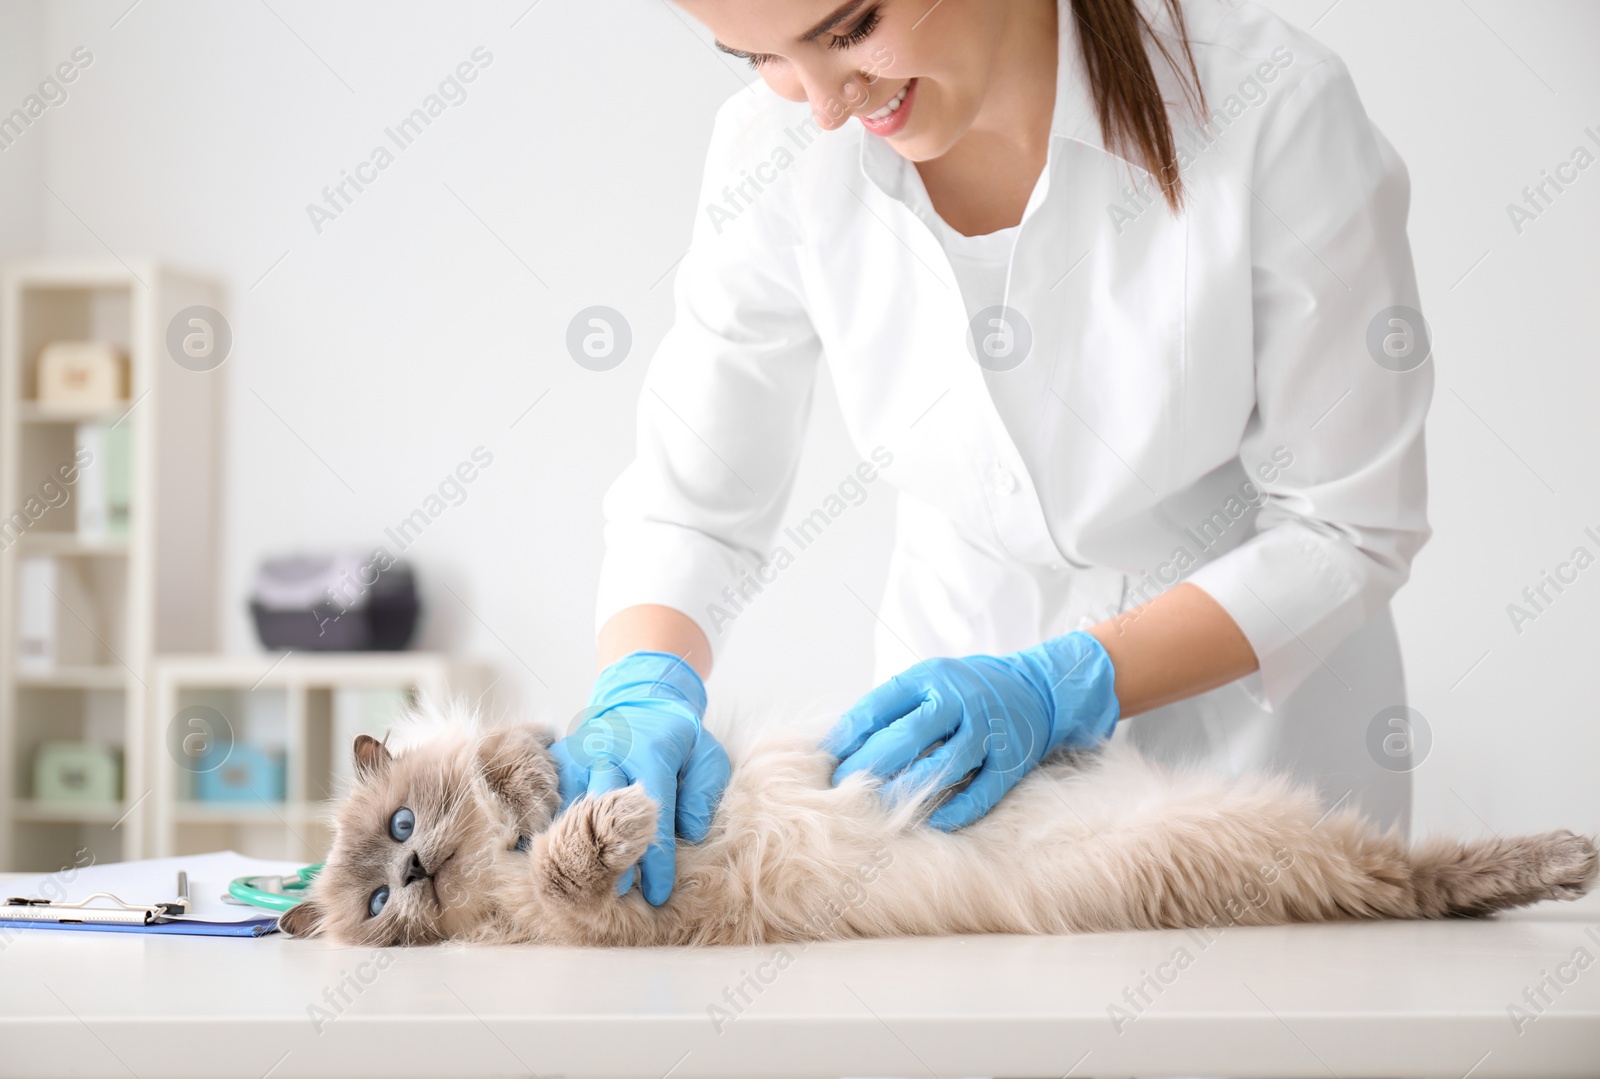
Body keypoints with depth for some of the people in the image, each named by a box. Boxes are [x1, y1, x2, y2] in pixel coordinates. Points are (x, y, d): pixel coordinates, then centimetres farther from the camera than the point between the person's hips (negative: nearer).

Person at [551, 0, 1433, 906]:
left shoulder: (1274, 110, -25)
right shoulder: (779, 149, -15)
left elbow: (1350, 526, -18)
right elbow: (690, 500, -7)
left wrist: (1057, 689, -27)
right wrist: (641, 692, -27)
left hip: (1251, 720, -2)